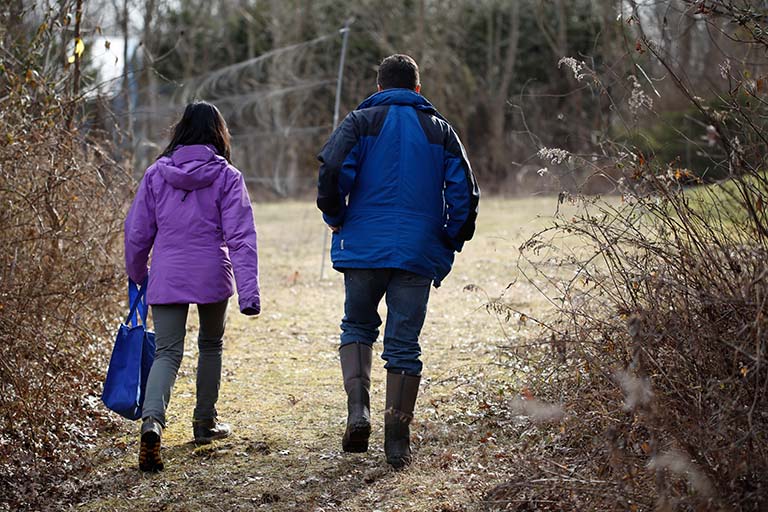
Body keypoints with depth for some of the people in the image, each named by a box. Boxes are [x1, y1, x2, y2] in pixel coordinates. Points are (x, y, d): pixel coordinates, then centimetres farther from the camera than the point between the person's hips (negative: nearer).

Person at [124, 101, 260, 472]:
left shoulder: (156, 173, 3)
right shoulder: (227, 177, -4)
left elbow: (137, 232, 6)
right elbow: (240, 236, -11)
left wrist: (136, 275, 22)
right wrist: (249, 290, -14)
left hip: (166, 277, 1)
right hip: (212, 275, -1)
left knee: (167, 352, 0)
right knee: (211, 345, 21)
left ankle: (152, 419, -26)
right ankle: (204, 423, 31)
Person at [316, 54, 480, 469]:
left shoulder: (362, 122, 5)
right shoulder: (441, 131, 11)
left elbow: (333, 170, -12)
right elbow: (464, 192, 4)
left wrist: (335, 217, 5)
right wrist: (449, 244, 14)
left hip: (364, 247, -1)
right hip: (418, 253, 1)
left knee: (358, 326, 18)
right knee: (403, 344, 5)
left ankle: (358, 409, -2)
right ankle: (397, 441, 5)